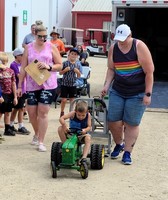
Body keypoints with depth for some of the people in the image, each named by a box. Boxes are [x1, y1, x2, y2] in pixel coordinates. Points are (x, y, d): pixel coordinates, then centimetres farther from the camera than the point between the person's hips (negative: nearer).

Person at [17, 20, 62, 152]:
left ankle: (41, 142, 0)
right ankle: (37, 134, 34)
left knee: (43, 112, -6)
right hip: (32, 85, 2)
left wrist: (48, 67, -14)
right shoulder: (28, 48, 7)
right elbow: (23, 68, 8)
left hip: (48, 85, -2)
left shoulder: (51, 47, 3)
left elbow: (60, 65, 4)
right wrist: (20, 86, 6)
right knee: (31, 112, 6)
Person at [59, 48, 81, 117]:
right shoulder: (65, 63, -6)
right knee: (64, 100, -1)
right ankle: (62, 112, 19)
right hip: (65, 84, -2)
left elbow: (79, 76, 9)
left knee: (72, 100, 9)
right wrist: (65, 70, -17)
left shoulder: (77, 64, 3)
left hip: (73, 85, 2)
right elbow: (60, 73, 0)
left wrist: (78, 71, -11)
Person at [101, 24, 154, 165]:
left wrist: (148, 94, -14)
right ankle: (119, 144, 29)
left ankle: (127, 152, 14)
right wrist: (106, 86, -4)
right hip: (117, 91, 4)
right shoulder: (113, 48, 0)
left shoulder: (139, 47, -13)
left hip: (137, 94, -4)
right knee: (113, 121, 2)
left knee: (131, 123, 0)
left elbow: (149, 72, -12)